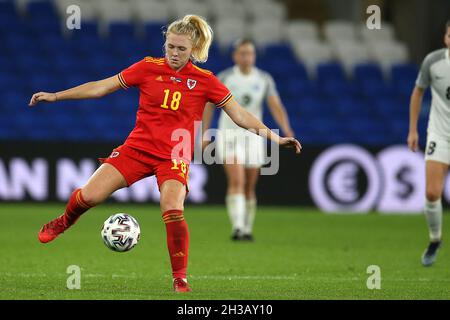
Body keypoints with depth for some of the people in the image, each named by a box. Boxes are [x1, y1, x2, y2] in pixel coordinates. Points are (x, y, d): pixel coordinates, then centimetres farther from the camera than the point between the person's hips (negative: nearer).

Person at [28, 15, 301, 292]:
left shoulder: (205, 81, -2)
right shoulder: (149, 68, -1)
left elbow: (239, 115, 1)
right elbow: (101, 87, 4)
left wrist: (274, 137, -8)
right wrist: (55, 96, 3)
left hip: (174, 157, -1)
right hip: (138, 146, 1)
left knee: (172, 210, -26)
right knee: (90, 195, -10)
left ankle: (180, 278, -9)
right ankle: (64, 223, 25)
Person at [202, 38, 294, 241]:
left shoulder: (264, 80, 1)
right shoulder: (224, 78, -3)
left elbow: (276, 106, -7)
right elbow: (209, 104, 5)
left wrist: (287, 131, -22)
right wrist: (205, 133, 2)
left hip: (253, 137, 3)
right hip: (229, 135, -3)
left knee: (249, 187, 9)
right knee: (237, 182, -19)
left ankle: (247, 230, 24)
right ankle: (237, 228, -27)